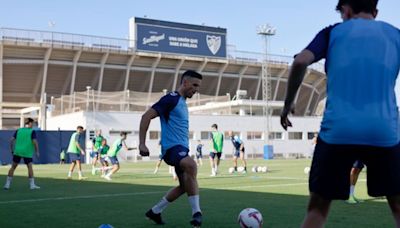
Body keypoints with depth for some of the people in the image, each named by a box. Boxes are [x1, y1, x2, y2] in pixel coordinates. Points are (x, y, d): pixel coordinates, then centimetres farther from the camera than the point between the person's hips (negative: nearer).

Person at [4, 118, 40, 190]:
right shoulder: (32, 131, -3)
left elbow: (11, 140, 6)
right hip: (27, 152, -4)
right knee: (30, 167, 4)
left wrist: (12, 149, 16)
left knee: (13, 167, 11)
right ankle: (32, 185, 3)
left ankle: (7, 184, 12)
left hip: (17, 152, 4)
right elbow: (35, 142, -12)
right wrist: (37, 152, -3)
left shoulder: (18, 130, 9)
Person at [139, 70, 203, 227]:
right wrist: (142, 144, -19)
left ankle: (155, 212, 29)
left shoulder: (182, 102, 19)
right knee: (191, 165, -36)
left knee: (186, 186, 15)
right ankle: (196, 213, -34)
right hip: (172, 147, -10)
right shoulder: (171, 99, -10)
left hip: (182, 148, 10)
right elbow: (146, 117, -15)